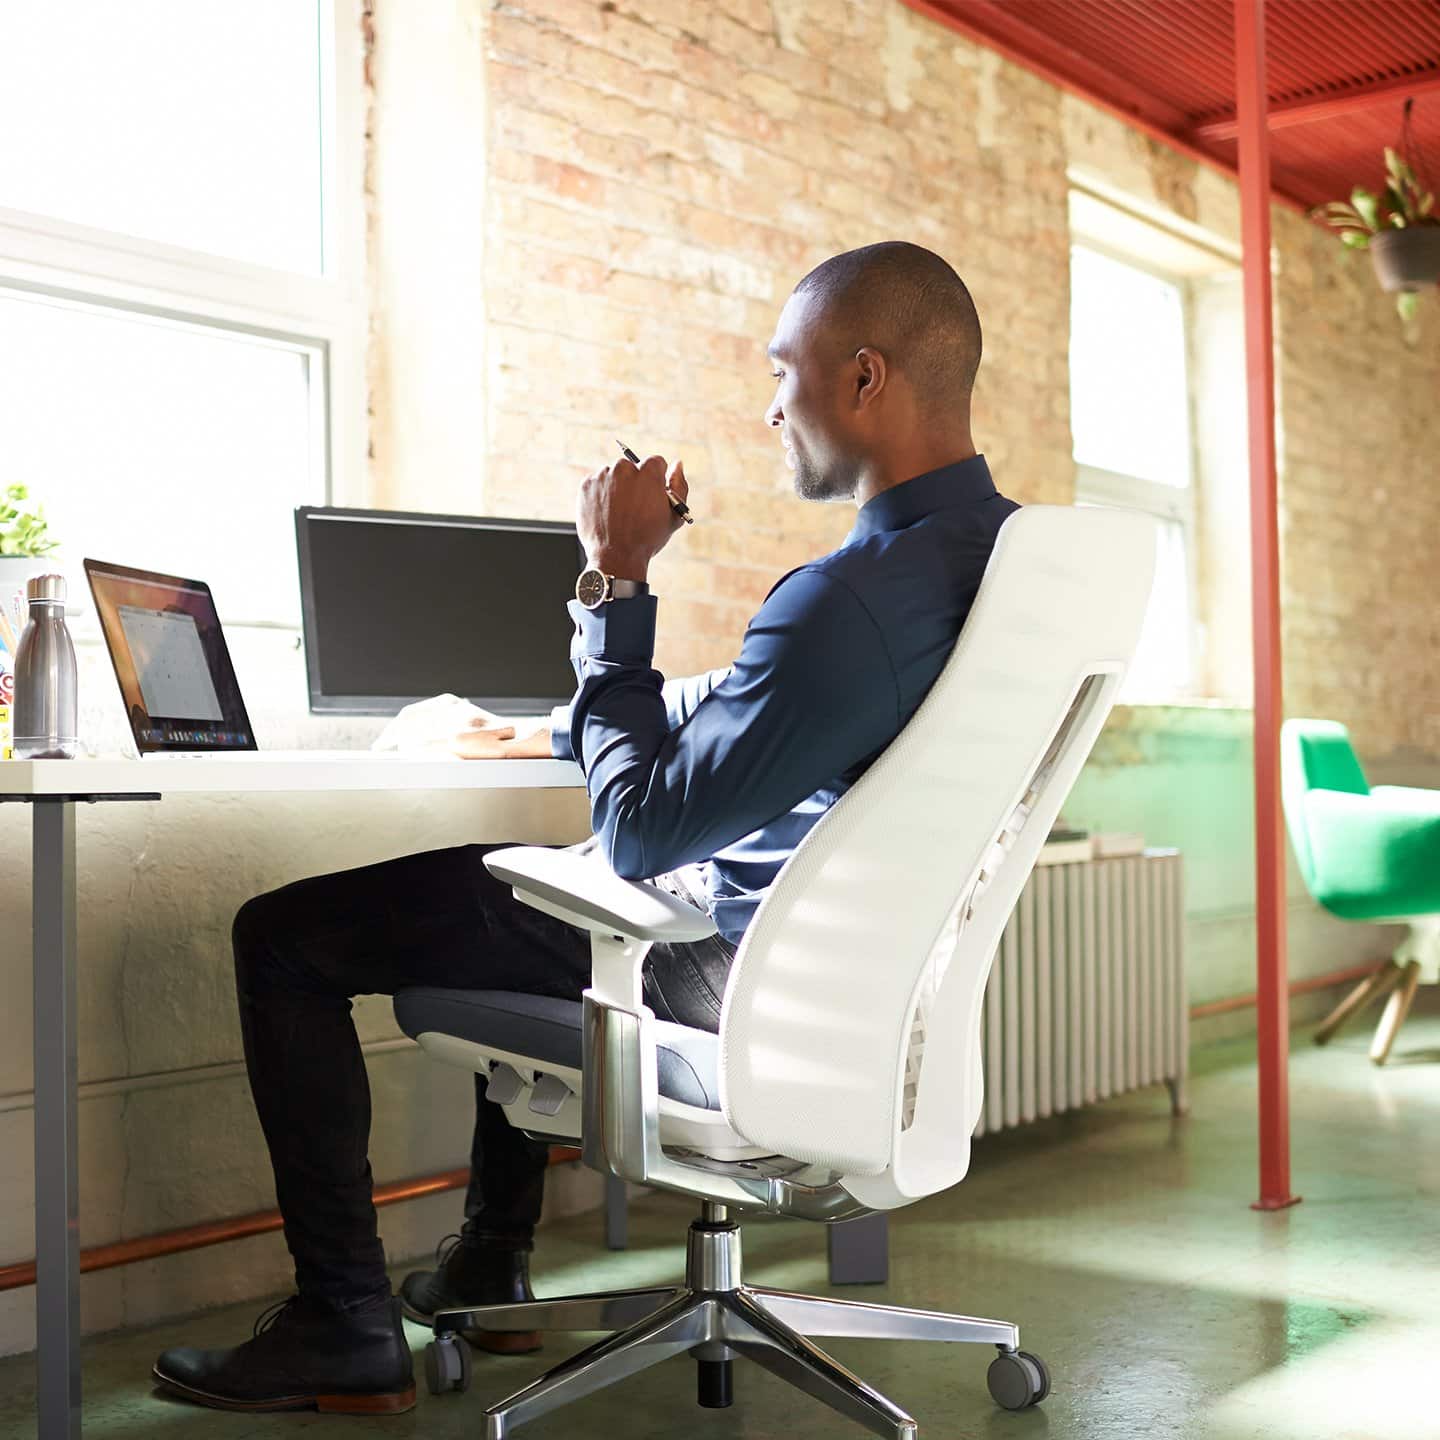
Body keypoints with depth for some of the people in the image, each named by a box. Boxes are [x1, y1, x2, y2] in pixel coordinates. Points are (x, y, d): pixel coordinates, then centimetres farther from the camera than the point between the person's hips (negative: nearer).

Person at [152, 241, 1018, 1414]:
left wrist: (617, 587, -18)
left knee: (285, 933, -2)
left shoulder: (856, 598, -30)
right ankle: (491, 1270, 38)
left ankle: (347, 1329, 7)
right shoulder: (994, 542, 3)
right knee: (509, 877, 35)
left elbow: (636, 835, -24)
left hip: (735, 965, -10)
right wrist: (556, 734, 15)